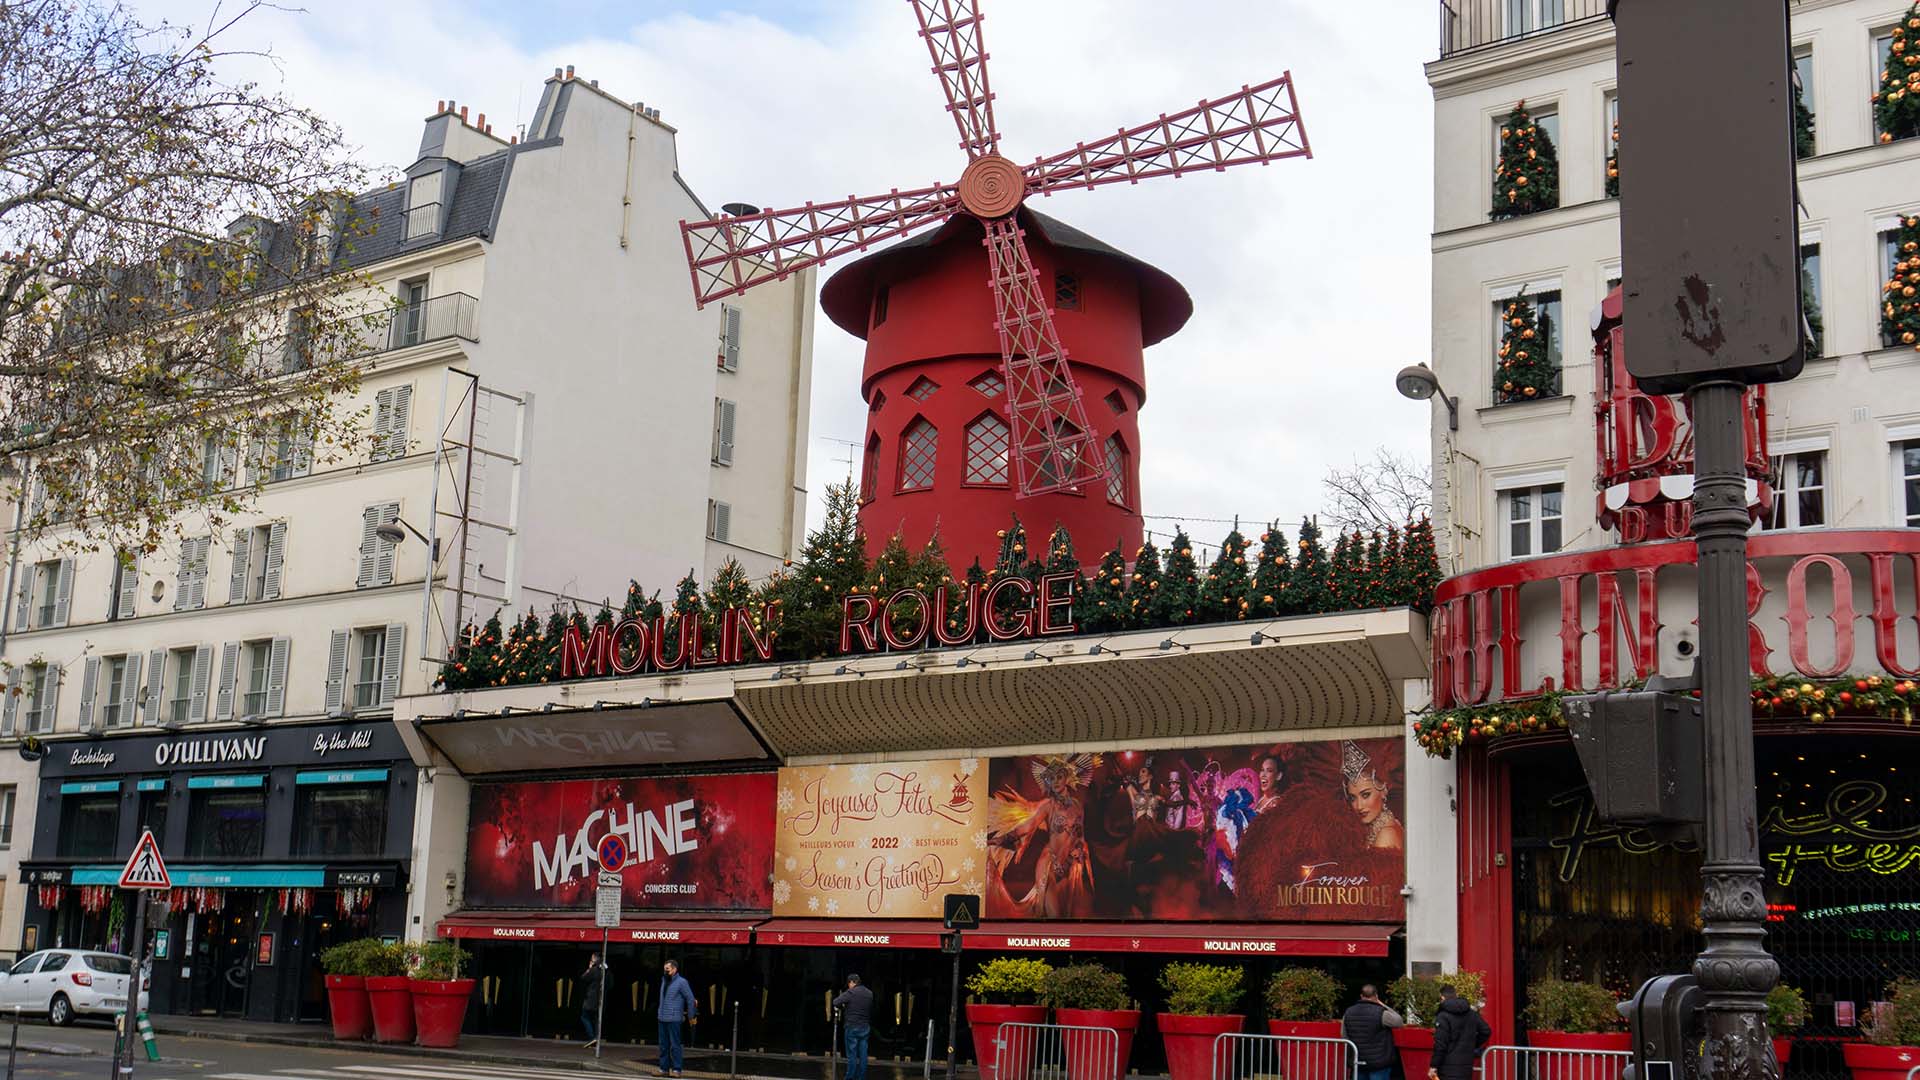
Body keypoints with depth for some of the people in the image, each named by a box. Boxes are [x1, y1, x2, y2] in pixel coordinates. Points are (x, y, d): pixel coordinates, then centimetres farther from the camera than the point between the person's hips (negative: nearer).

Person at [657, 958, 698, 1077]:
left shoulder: (681, 982, -6)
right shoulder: (664, 981, 14)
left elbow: (690, 999, -4)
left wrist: (691, 1016, 0)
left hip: (674, 1019, -7)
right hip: (661, 1018, 7)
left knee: (675, 1045, -5)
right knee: (663, 1044, 8)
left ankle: (676, 1069, -2)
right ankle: (664, 1068, 13)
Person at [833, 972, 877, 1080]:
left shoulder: (851, 992, -10)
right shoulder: (870, 993, 10)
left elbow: (836, 1002, -15)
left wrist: (842, 1006, 3)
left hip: (852, 1027, -5)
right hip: (865, 1028, 5)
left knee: (852, 1054, -1)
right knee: (862, 1054, 7)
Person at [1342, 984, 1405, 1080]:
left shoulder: (1348, 1012, 3)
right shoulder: (1380, 1013, -14)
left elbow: (1344, 1036, 9)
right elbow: (1400, 1022, -1)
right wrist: (1383, 1005, 4)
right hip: (1379, 1064, -5)